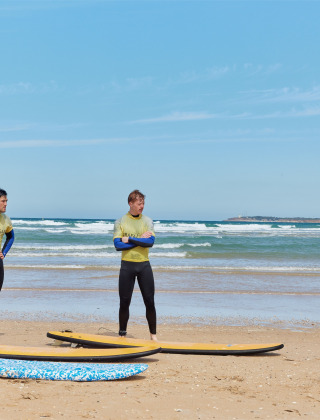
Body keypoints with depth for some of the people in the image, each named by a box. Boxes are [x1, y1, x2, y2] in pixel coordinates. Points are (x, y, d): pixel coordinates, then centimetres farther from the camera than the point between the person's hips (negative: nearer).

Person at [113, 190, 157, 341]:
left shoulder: (147, 221, 4)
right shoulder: (120, 222, 1)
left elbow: (150, 241, -11)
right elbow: (117, 244, -11)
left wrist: (129, 240, -13)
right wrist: (140, 239, -12)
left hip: (144, 265, 1)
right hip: (127, 265, -1)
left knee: (150, 302, 1)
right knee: (124, 302, 4)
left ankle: (153, 334, 12)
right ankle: (122, 334, 16)